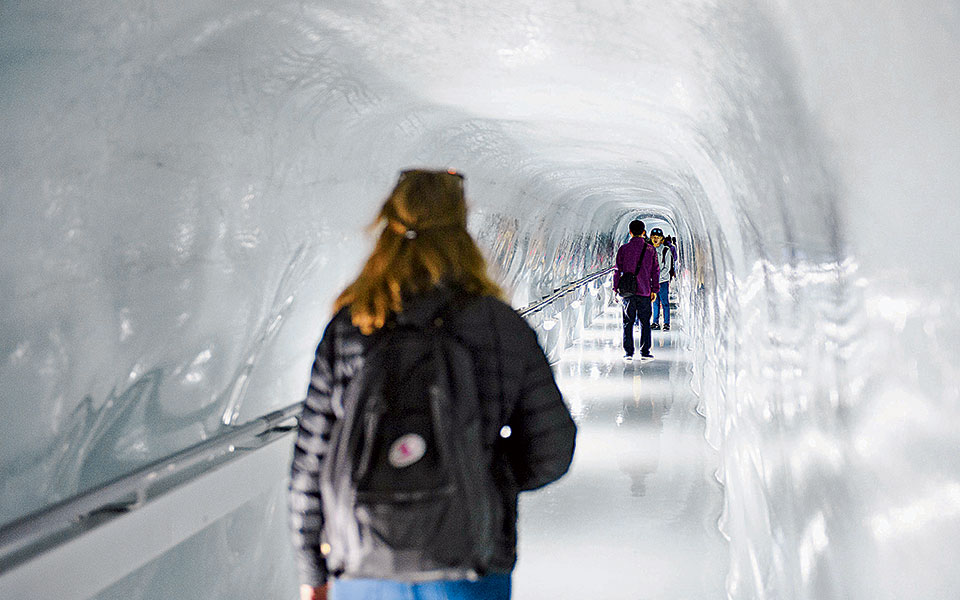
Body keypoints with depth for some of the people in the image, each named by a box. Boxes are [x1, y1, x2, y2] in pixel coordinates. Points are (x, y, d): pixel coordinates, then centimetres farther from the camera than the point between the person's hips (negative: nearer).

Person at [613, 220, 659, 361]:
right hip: (644, 291, 0)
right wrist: (654, 290, 9)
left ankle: (628, 352, 4)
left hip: (627, 291, 0)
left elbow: (618, 270, 0)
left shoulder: (623, 249, 0)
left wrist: (616, 289, 7)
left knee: (628, 323, 6)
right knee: (645, 323, 7)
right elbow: (655, 271, 3)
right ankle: (645, 352, 5)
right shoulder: (650, 250, 2)